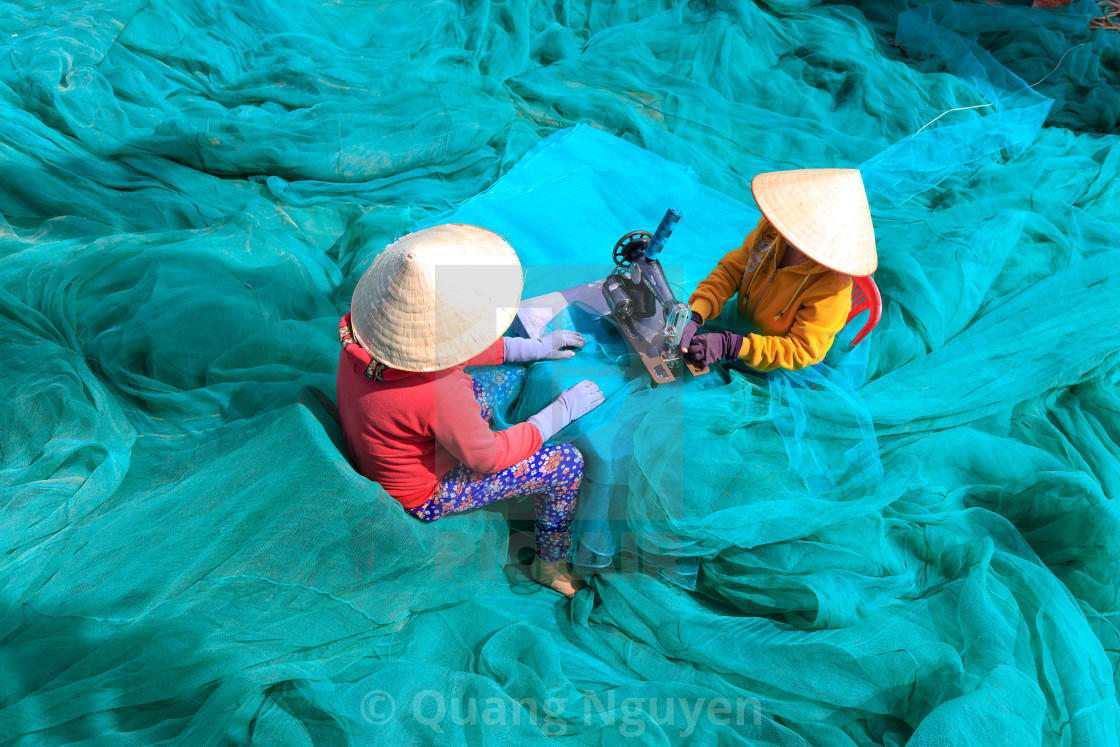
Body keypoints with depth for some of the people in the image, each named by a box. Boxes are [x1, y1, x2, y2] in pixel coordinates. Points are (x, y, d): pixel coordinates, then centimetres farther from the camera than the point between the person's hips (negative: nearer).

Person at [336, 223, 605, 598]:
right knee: (568, 463, -4)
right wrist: (564, 409, -13)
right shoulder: (440, 392, -41)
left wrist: (532, 348, 2)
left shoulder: (364, 327, -18)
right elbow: (486, 457, -22)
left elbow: (446, 347, 0)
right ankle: (551, 564, 22)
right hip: (424, 495, -7)